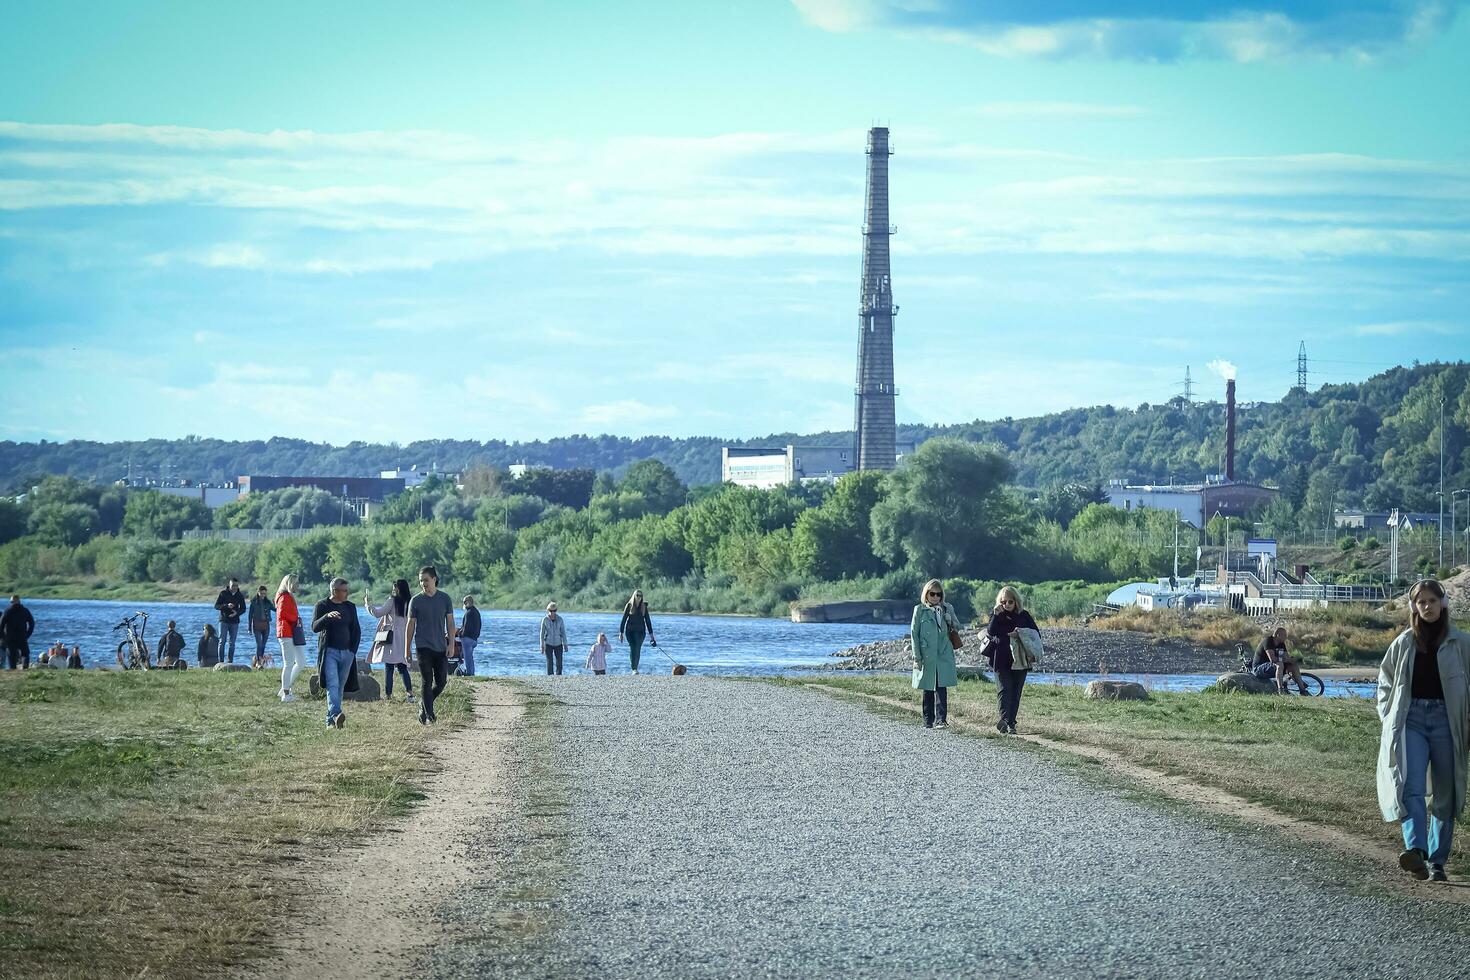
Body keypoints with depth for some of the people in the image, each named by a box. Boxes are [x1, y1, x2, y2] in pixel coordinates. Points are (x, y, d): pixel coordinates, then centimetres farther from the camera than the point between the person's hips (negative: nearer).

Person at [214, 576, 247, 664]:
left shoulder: (240, 595, 5)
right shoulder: (223, 593, -2)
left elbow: (243, 609, 10)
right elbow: (216, 606, -5)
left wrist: (237, 613, -12)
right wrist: (227, 606, -22)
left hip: (234, 622, 2)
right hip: (224, 620, -2)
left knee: (232, 643, 3)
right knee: (222, 642, -7)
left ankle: (230, 662, 6)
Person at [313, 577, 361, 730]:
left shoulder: (350, 607, 14)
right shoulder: (322, 606, 1)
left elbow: (356, 630, 18)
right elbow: (315, 627, -10)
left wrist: (353, 651, 6)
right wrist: (327, 616, -28)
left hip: (346, 653, 5)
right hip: (329, 652, -5)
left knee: (340, 687, 3)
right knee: (332, 685, -20)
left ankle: (330, 721, 9)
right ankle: (336, 715, -37)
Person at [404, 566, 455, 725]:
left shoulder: (445, 598, 6)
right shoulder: (416, 601, 1)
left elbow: (450, 623, 8)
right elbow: (411, 625, 4)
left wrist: (451, 644, -2)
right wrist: (407, 650, 3)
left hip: (441, 647, 2)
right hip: (423, 646, -2)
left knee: (441, 682, 3)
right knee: (426, 682, -5)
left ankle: (424, 707, 23)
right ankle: (429, 714, -3)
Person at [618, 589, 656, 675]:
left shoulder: (644, 607, 5)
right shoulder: (629, 606, 1)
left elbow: (647, 621, 9)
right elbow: (624, 619, 2)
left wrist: (651, 634, 6)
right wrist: (621, 633, -1)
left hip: (640, 631, 1)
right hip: (630, 630, -1)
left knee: (637, 649, -5)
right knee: (632, 649, -9)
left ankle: (635, 668, 4)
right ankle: (634, 669, -5)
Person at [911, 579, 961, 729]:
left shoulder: (947, 609, 10)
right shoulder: (920, 610, 2)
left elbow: (957, 628, 17)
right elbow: (914, 634, 1)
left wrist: (950, 620, -7)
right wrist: (917, 657, -6)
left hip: (944, 654, 1)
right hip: (927, 655, -1)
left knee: (942, 687, -9)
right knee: (928, 689, 6)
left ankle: (941, 719, -12)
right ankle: (928, 721, 14)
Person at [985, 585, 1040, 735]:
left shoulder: (1024, 616, 9)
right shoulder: (996, 615, 6)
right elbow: (991, 632, -11)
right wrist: (996, 615, -20)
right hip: (1002, 659, -2)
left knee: (1015, 692, 3)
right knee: (1004, 690, -14)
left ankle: (1011, 724, 7)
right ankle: (1004, 720, -27)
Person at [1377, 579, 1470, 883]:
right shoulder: (1403, 644, 11)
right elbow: (1385, 682, 21)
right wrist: (1388, 717, 9)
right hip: (1410, 719, 1)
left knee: (1445, 794, 3)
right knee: (1411, 786, -18)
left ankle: (1437, 861, 10)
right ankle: (1416, 850, -33)